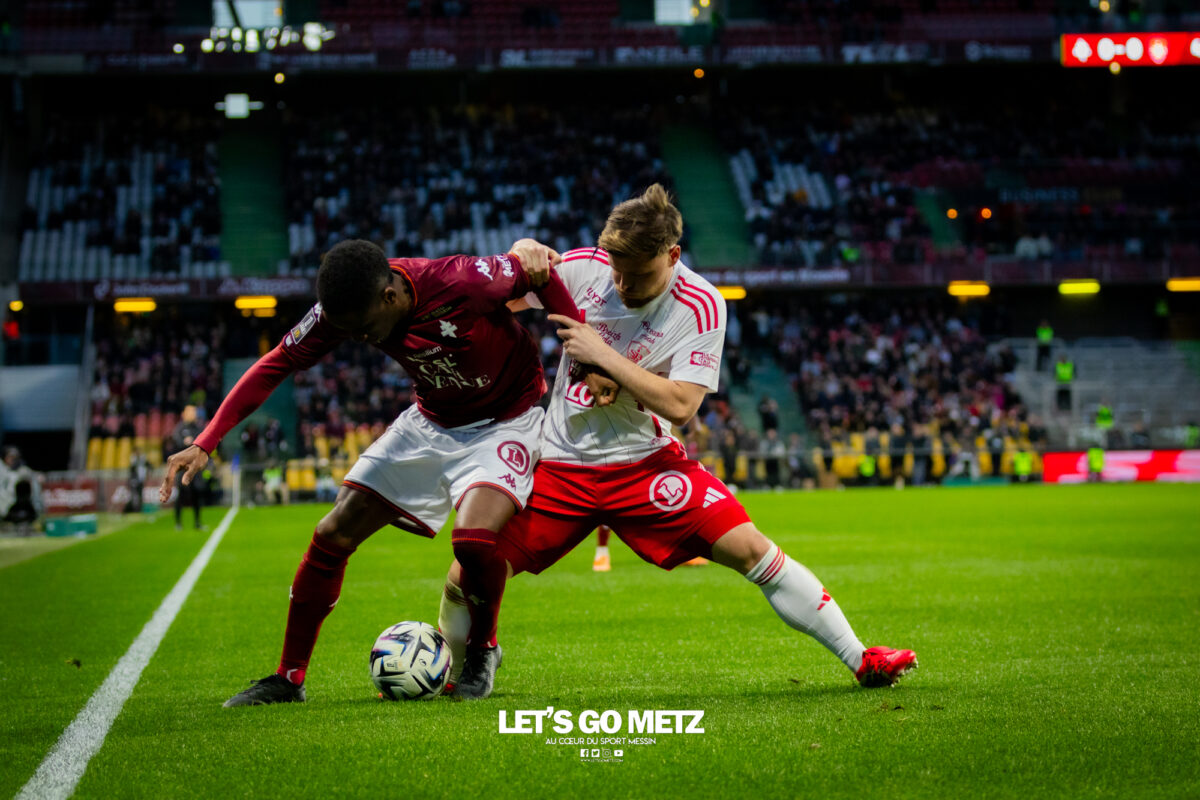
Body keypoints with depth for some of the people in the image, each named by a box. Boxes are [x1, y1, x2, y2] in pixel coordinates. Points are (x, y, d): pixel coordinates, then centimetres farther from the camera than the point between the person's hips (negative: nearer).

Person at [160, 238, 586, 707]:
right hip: (431, 420, 6)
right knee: (332, 536, -1)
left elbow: (534, 269, -16)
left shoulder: (463, 284, -34)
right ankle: (288, 679, 13)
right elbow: (276, 364, -9)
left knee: (474, 540, -30)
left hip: (503, 421, -5)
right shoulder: (347, 308, -18)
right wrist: (205, 443, -14)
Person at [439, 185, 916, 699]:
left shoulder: (700, 306, -13)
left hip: (644, 461, -2)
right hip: (559, 464, 2)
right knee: (468, 577, -8)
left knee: (749, 548, -17)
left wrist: (603, 356, -22)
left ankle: (860, 660, -6)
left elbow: (680, 405, -20)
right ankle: (476, 656, 27)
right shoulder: (583, 268, -7)